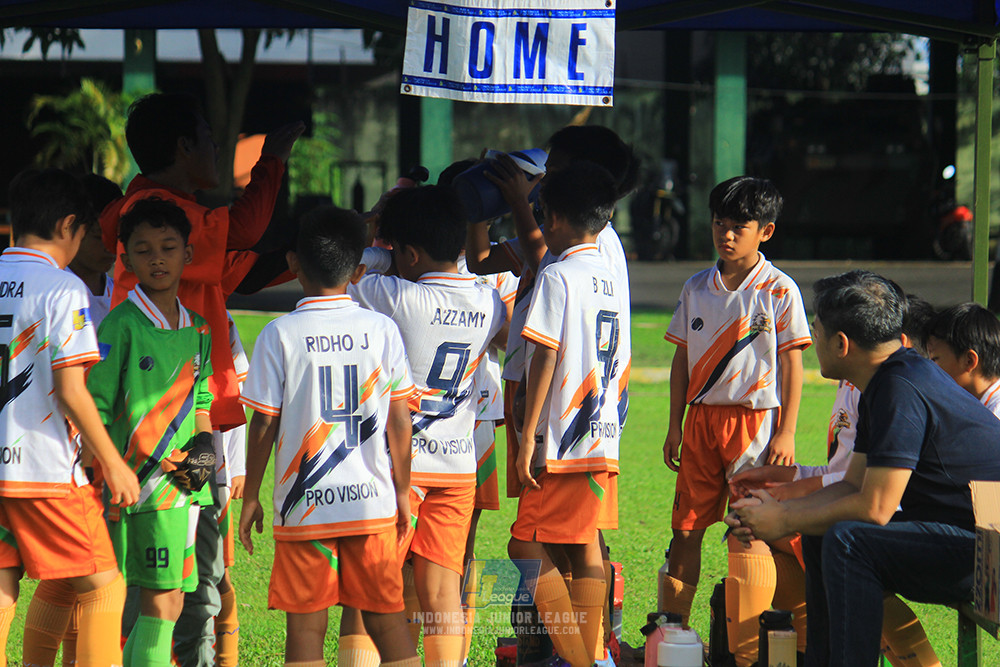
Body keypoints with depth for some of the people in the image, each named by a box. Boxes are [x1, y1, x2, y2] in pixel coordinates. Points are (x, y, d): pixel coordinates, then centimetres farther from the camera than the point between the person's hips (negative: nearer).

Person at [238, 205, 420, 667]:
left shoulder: (280, 335, -6)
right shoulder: (382, 330, 0)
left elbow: (263, 425, -3)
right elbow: (399, 421, 3)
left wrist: (251, 496, 8)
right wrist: (402, 490, 13)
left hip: (304, 505, -2)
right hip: (372, 500, 2)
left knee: (305, 625, 2)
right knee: (387, 620, 10)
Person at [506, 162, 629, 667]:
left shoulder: (557, 276, -10)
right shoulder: (613, 282, 14)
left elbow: (546, 359, -14)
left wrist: (528, 437, -12)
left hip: (563, 439, -8)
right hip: (604, 437, 8)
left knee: (527, 546, -6)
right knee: (583, 546, 11)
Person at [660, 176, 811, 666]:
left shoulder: (779, 291, -4)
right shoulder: (697, 288, 9)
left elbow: (792, 364, -3)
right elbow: (682, 359, 14)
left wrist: (786, 433, -8)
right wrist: (675, 425, 9)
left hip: (755, 420, -4)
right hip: (701, 419, 4)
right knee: (686, 528, 5)